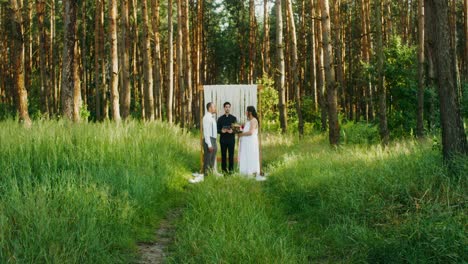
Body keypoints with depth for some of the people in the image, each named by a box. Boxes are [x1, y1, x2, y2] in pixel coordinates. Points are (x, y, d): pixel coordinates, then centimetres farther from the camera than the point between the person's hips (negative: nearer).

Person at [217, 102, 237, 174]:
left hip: (231, 139, -1)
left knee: (231, 155, -3)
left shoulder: (233, 118, 8)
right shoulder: (220, 118, 9)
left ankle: (231, 170, 2)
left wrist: (232, 131, -16)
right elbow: (217, 129, 7)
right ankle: (224, 170, 8)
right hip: (223, 139, 1)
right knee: (223, 155, 2)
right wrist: (221, 131, -15)